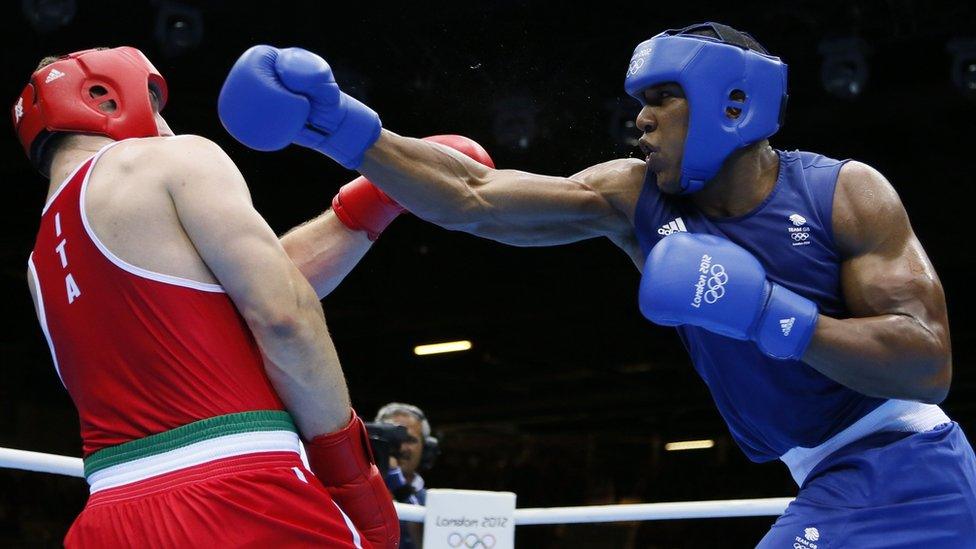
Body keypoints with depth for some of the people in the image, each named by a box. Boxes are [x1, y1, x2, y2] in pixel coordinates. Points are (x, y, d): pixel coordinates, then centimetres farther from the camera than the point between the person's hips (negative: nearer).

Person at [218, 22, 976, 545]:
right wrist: (348, 131, -18)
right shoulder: (635, 198, 0)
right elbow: (472, 198, -8)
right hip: (836, 484, 7)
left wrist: (767, 313, -26)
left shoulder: (846, 194, -13)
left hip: (900, 477, -6)